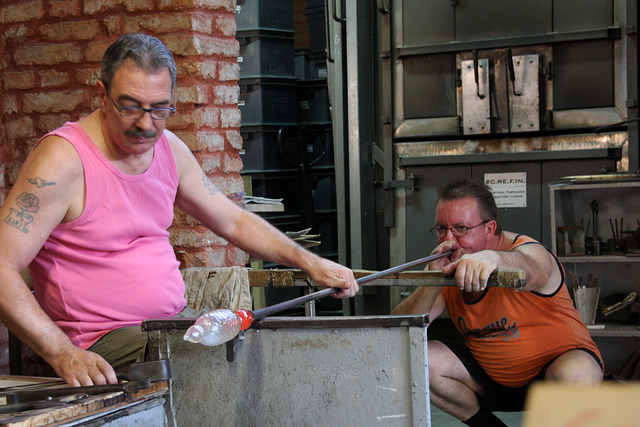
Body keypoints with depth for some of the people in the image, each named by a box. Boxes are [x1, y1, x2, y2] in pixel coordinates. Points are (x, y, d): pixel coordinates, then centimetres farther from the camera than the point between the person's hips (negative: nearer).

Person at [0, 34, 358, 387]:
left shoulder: (169, 149, 7)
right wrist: (62, 354, -32)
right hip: (105, 343, -8)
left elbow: (234, 221, 20)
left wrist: (310, 262, 10)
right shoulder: (63, 160, -16)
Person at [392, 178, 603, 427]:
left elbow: (529, 271, -50)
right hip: (490, 375, 5)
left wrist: (492, 258, -73)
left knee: (575, 375, -37)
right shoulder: (447, 267, -8)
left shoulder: (528, 252, -22)